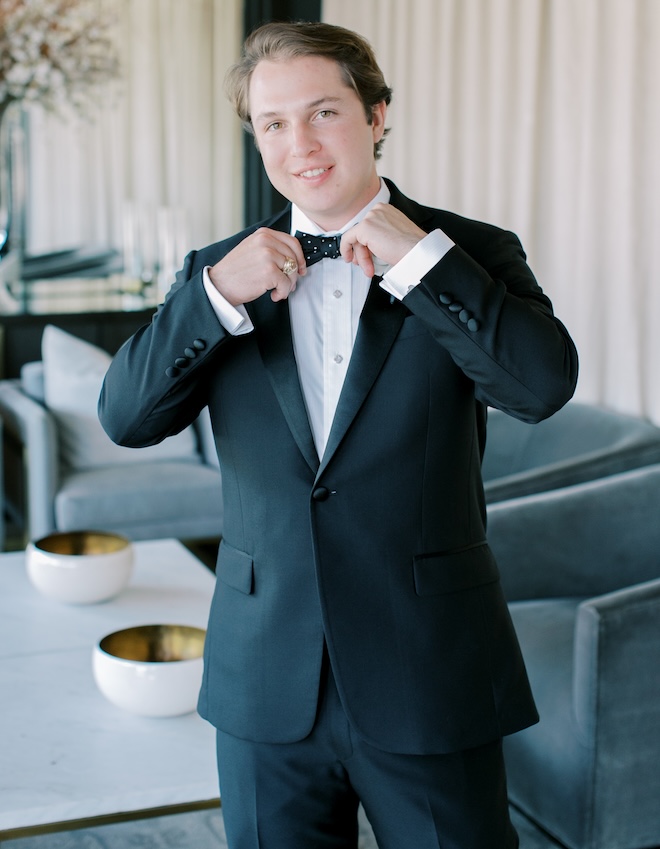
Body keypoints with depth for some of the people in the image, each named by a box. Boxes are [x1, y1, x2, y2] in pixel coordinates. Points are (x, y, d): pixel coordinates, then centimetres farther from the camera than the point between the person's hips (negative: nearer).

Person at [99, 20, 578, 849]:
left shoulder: (471, 254, -2)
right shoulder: (218, 270, 5)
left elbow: (545, 384, -18)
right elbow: (126, 417, -4)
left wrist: (419, 257, -18)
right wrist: (218, 294, -15)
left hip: (430, 683, -2)